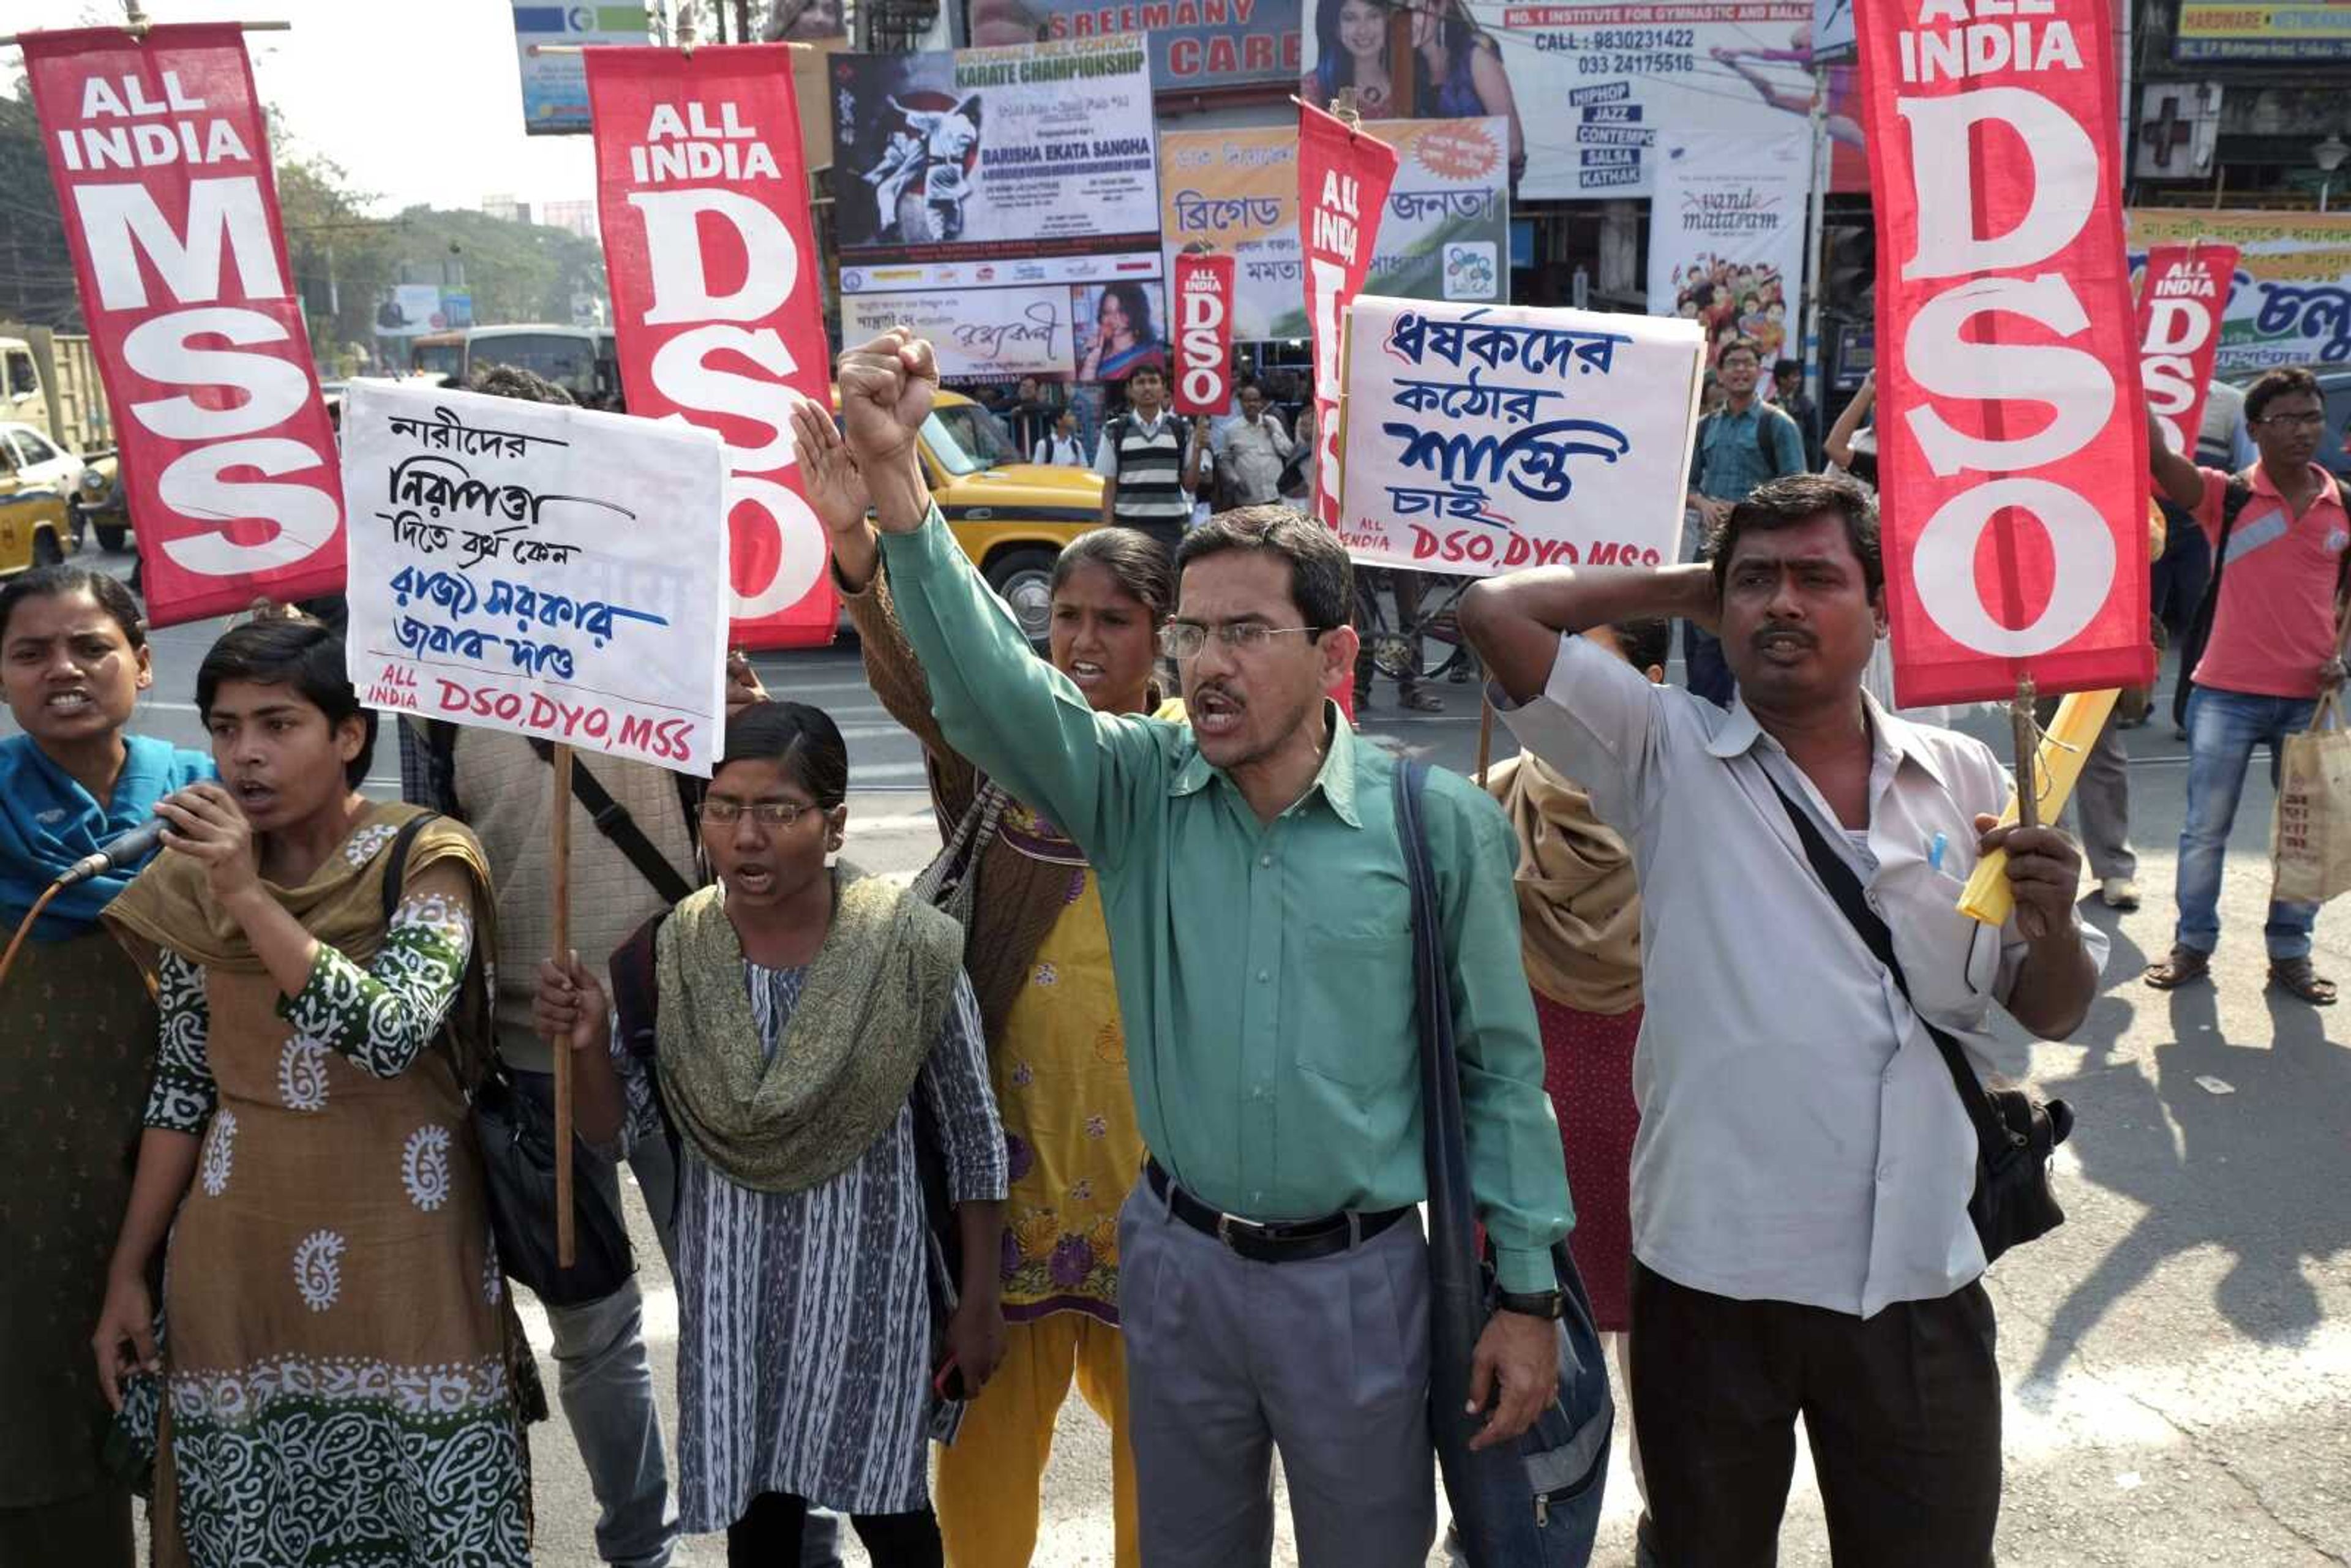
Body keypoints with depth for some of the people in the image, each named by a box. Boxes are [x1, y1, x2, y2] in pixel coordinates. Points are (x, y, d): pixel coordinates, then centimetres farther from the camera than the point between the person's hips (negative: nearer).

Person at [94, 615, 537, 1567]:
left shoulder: (425, 861, -8)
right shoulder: (192, 882, 3)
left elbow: (391, 1034, -22)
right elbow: (181, 1088, 9)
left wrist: (249, 898, -23)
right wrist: (128, 1273, 9)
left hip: (404, 1247, -3)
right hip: (238, 1255, 3)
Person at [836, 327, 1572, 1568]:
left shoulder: (1440, 823, -10)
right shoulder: (1137, 791, -6)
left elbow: (1499, 1066, -3)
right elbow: (984, 680, -21)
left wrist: (1527, 1292, -2)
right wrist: (894, 476, -35)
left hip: (1358, 1276, -2)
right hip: (1176, 1262, 2)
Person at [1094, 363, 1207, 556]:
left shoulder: (1182, 430, 5)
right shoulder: (1115, 432, 3)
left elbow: (1190, 485, 6)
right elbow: (1109, 487, 5)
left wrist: (1197, 451, -9)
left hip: (1170, 528, 1)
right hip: (1128, 527, -1)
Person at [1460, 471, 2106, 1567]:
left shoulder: (1965, 779, 4)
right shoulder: (1667, 757, -3)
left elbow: (2050, 1014, 11)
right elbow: (1496, 610, -12)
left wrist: (2053, 923, -11)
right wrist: (1682, 590, -1)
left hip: (1920, 1277, 2)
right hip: (1714, 1271, -2)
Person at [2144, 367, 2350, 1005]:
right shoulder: (2226, 496, -6)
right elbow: (2156, 456, -22)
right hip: (2228, 693, -3)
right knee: (2205, 828, 6)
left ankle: (2290, 953, 23)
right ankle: (2193, 946, 19)